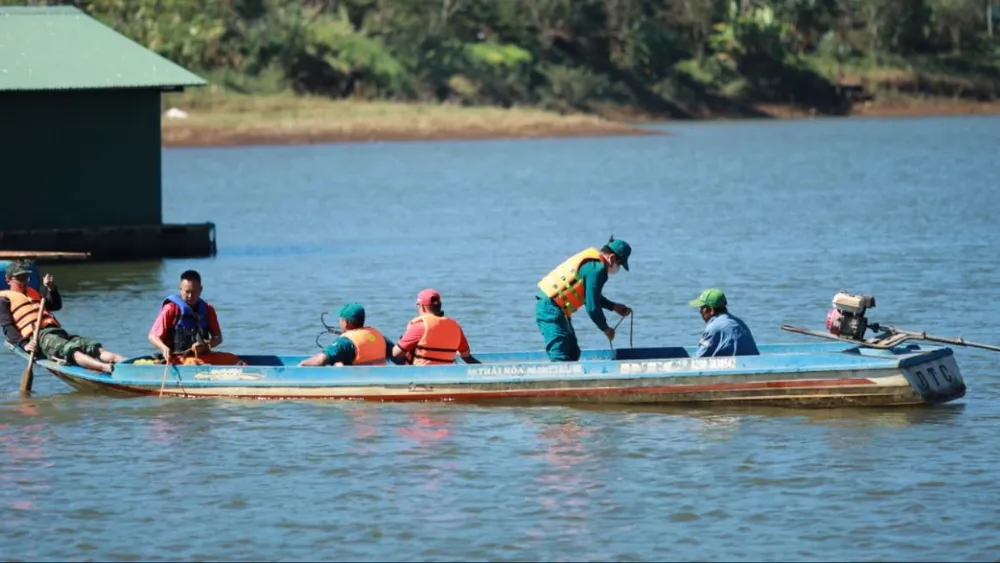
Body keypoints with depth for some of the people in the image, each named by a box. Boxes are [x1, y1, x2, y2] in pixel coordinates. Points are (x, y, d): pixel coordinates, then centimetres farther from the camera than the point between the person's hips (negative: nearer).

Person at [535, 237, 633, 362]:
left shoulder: (591, 261, 13)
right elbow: (592, 307, -16)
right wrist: (605, 329, -1)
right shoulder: (597, 269, -17)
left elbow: (591, 296, 28)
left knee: (573, 353, 15)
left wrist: (614, 306, 26)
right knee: (561, 358, -16)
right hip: (552, 310, -11)